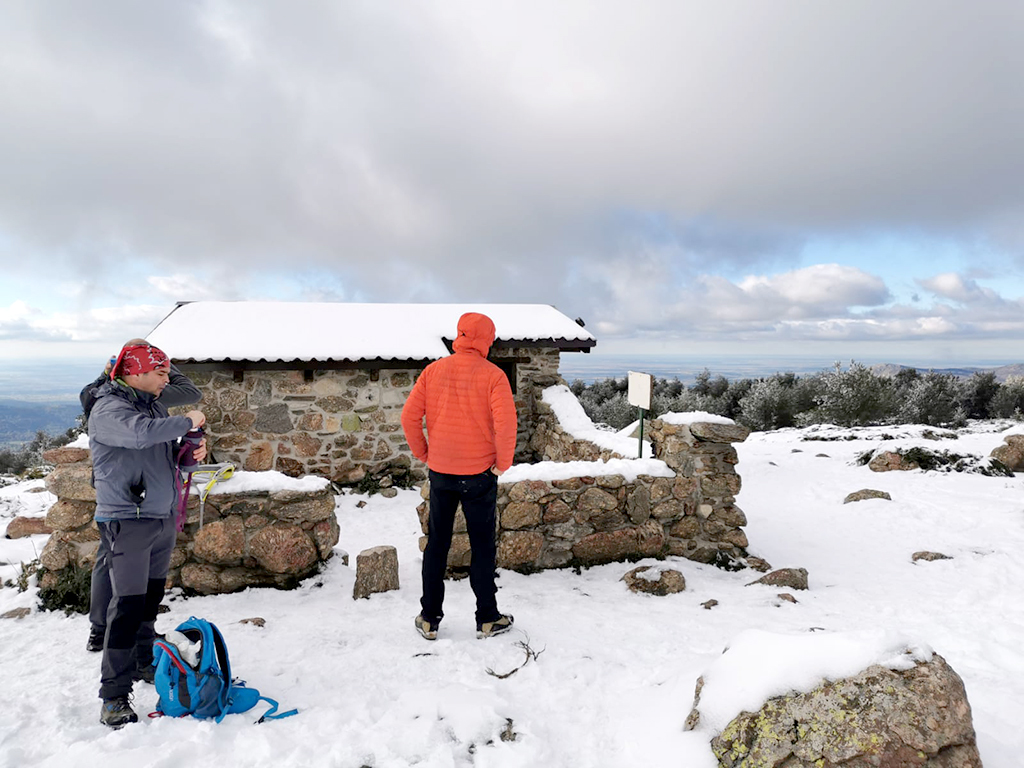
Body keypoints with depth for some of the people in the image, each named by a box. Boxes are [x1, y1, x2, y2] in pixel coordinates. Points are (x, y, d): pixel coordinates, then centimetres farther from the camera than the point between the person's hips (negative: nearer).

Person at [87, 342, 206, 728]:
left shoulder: (156, 407, 12)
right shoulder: (109, 409, -12)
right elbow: (141, 434, -34)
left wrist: (192, 453, -2)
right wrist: (188, 421, -21)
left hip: (163, 518, 8)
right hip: (127, 522, -8)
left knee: (151, 599, 18)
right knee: (128, 605, -9)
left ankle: (144, 663, 35)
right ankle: (114, 698, -1)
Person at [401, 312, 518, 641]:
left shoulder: (433, 370, -1)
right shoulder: (492, 375, -11)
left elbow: (409, 416, -3)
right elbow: (505, 423, -21)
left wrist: (424, 454, 7)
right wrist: (503, 463, -8)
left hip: (440, 473, 3)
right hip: (479, 475, -3)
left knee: (436, 544, 15)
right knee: (482, 547, 11)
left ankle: (429, 619, 23)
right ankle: (488, 619, 22)